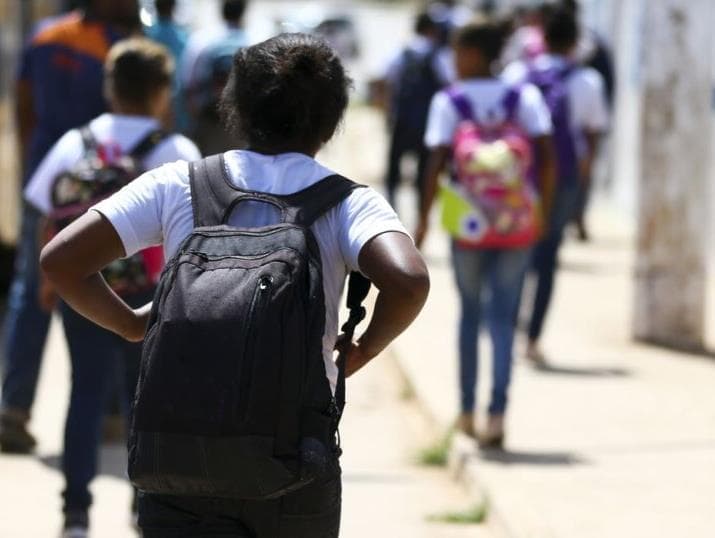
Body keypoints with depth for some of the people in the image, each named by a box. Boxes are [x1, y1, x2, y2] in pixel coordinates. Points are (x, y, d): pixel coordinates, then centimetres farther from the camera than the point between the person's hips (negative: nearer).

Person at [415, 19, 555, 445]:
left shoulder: (449, 102, -5)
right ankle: (498, 413, -11)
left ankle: (468, 411, 22)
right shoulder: (526, 97, 0)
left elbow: (437, 163, -12)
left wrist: (424, 218, -4)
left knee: (470, 313, 16)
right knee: (503, 318, 2)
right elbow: (547, 157, -6)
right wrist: (543, 209, 5)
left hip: (468, 224, -1)